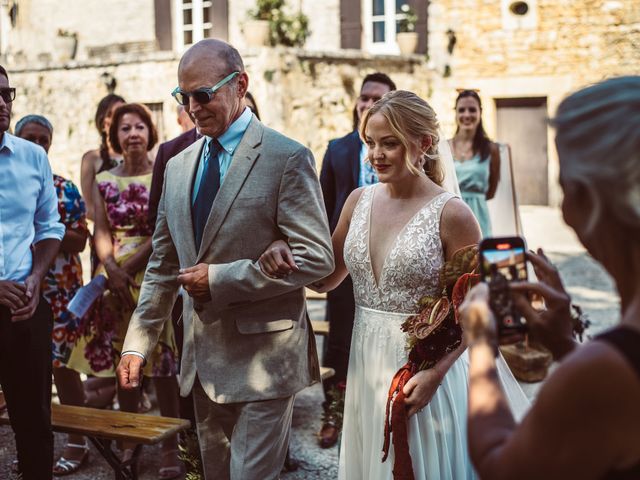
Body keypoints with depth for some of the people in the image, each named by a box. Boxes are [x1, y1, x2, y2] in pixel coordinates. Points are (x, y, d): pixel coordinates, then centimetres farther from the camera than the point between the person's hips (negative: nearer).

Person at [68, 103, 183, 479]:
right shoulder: (104, 180, 10)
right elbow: (102, 231, 4)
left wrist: (130, 267, -13)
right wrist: (112, 268, -14)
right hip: (114, 275, 4)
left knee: (162, 361, -5)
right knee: (121, 360, 6)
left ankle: (171, 447, 1)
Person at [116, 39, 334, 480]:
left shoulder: (287, 158, -10)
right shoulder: (179, 166, 10)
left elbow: (315, 259, -16)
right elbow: (163, 266, 14)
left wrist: (219, 279, -17)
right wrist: (138, 343, 8)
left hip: (263, 356, -6)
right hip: (203, 357, 6)